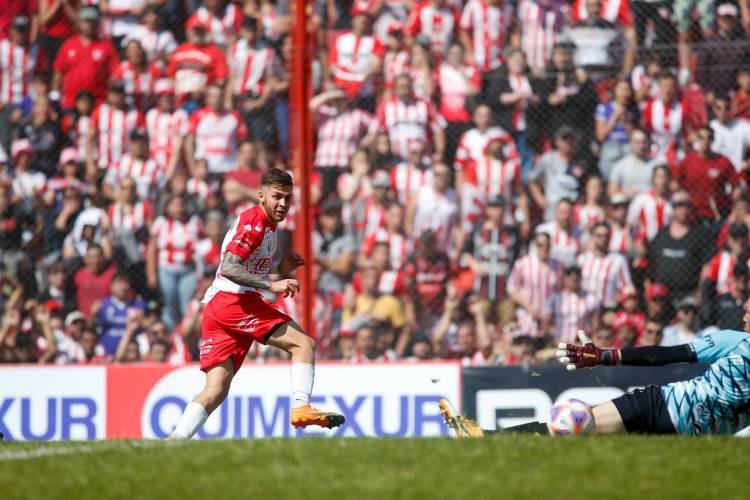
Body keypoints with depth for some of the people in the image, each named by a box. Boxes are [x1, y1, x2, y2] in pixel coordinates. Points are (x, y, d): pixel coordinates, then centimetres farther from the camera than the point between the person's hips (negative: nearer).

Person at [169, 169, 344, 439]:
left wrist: (280, 269, 14)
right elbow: (229, 268, -20)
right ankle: (300, 408, -22)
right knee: (304, 343, -11)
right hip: (236, 302, -10)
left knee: (216, 390, 2)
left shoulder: (267, 224, 22)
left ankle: (174, 441, -6)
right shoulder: (254, 221, -9)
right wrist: (272, 285, -27)